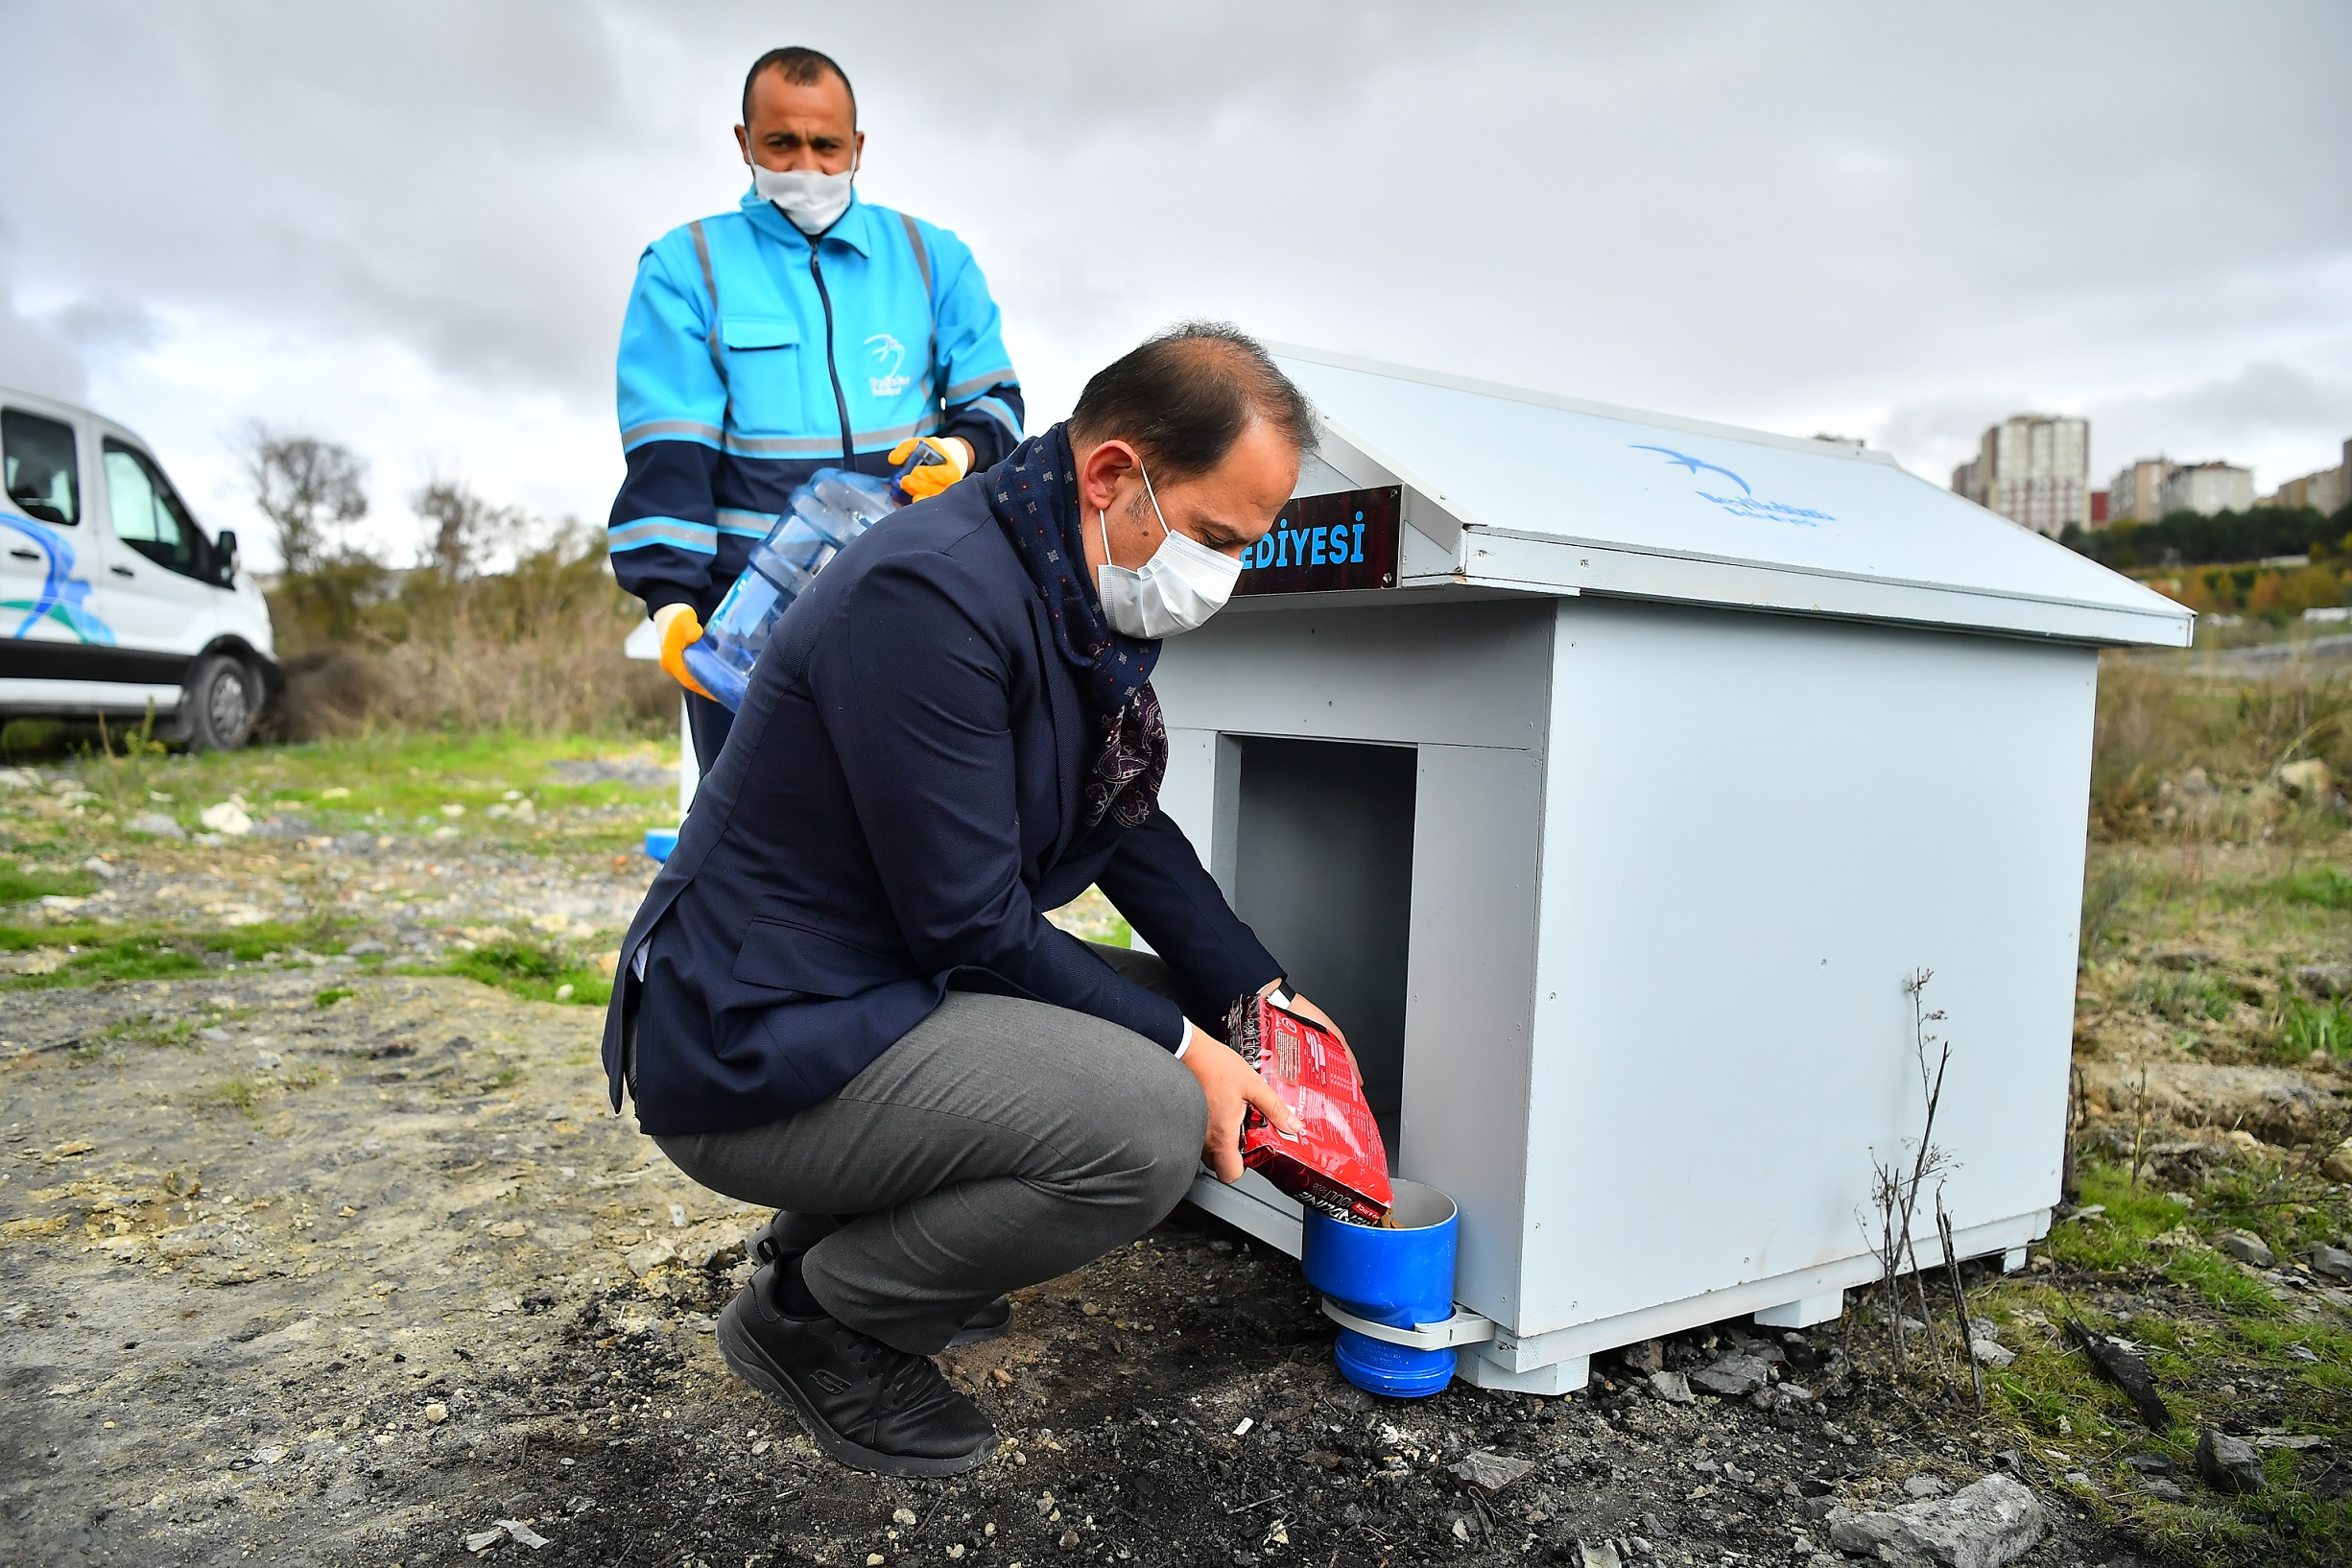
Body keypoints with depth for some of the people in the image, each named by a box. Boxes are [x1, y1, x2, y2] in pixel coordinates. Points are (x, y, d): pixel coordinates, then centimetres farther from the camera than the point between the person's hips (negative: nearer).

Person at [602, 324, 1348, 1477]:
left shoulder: (1087, 596, 5)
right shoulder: (934, 593, -26)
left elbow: (1126, 825, 14)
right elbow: (972, 925, -23)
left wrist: (1257, 990, 6)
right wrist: (1177, 1047, -14)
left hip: (874, 992, 10)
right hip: (753, 1046, -10)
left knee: (1178, 1001, 12)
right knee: (1152, 1123, -23)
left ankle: (840, 1234, 17)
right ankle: (811, 1315, 0)